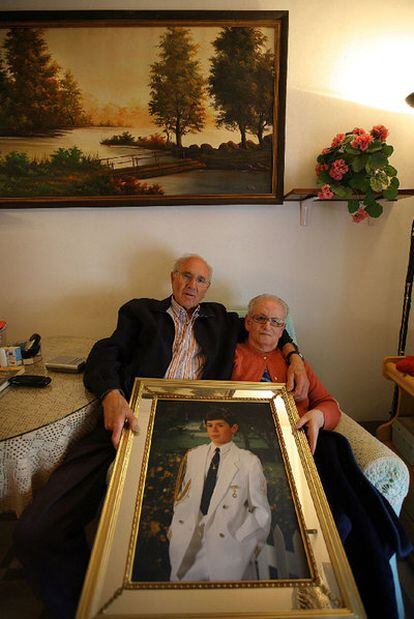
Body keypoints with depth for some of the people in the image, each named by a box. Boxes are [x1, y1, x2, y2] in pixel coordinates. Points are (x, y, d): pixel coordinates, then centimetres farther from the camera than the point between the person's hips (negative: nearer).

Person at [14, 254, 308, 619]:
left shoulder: (219, 320, 28)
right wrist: (111, 395, -14)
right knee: (35, 532, -16)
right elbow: (107, 352, 8)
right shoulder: (142, 311, 23)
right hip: (129, 420, 1)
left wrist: (294, 357, 15)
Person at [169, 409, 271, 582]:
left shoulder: (249, 461, -4)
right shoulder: (193, 456, 6)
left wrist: (241, 541, -5)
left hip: (227, 542, -3)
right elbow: (182, 496, 13)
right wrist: (176, 529, 6)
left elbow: (261, 510, 0)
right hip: (187, 541, 3)